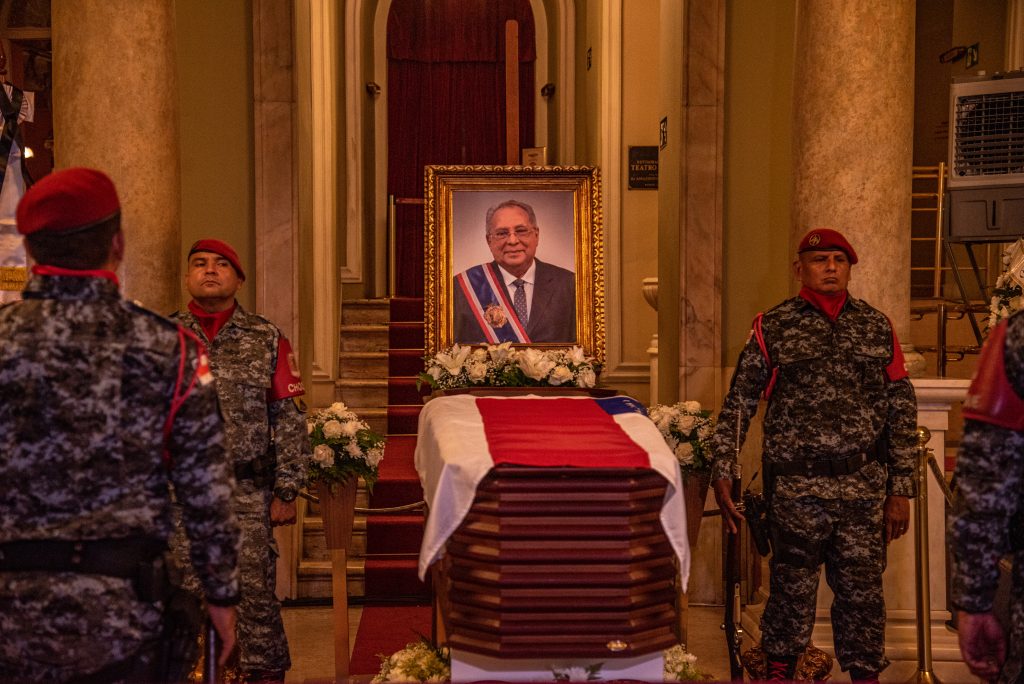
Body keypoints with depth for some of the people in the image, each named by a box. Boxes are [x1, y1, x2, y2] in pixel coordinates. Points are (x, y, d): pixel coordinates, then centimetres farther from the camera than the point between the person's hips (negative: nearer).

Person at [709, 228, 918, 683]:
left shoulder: (877, 327, 9)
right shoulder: (772, 328, 3)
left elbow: (901, 409, 9)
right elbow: (738, 404, 3)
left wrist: (901, 489, 5)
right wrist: (722, 474, -5)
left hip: (865, 488, 2)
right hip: (796, 487, -1)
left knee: (862, 592, 8)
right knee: (793, 591, 7)